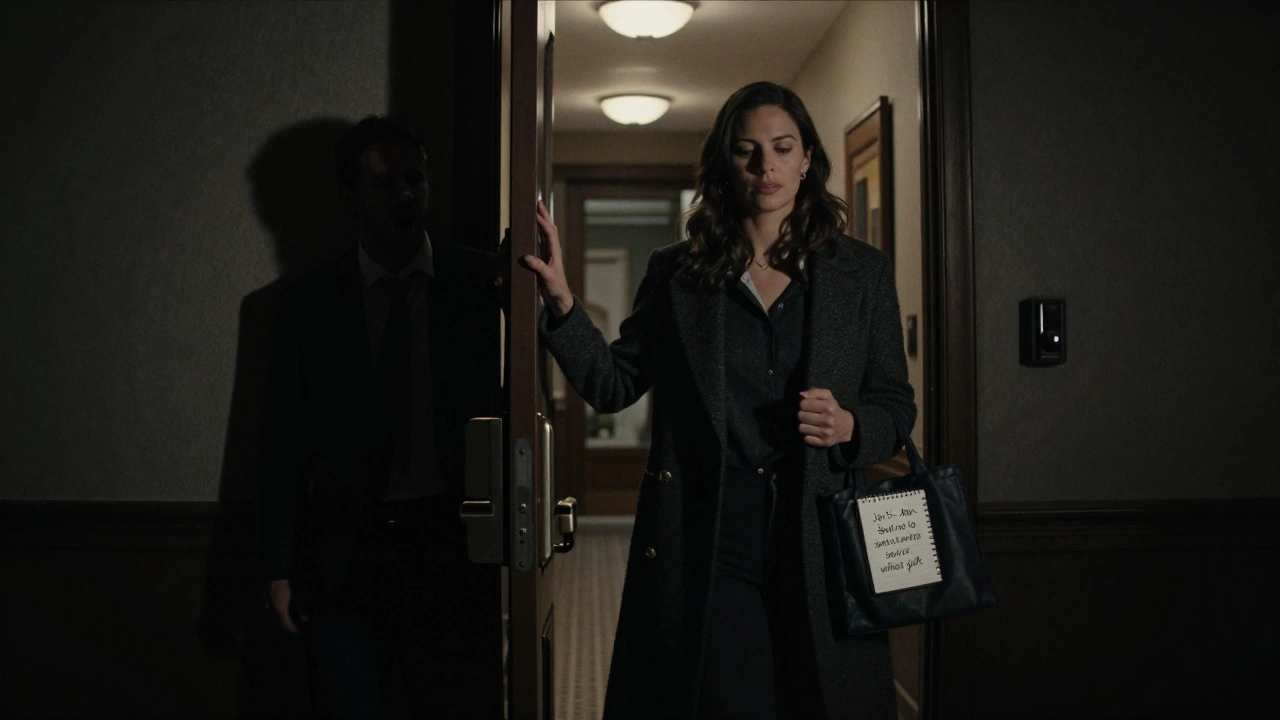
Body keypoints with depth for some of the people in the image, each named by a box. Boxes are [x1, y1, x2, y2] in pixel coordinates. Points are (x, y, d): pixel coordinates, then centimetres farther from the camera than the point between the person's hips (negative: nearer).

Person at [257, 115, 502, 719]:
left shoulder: (482, 283, 0)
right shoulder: (307, 303, 4)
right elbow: (282, 439, 5)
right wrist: (278, 568, 4)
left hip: (455, 551, -1)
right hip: (346, 552, 1)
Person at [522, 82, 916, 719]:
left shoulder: (862, 272, 8)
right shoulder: (675, 273, 7)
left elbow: (897, 405, 10)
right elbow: (612, 385, 3)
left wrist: (849, 427, -10)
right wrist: (560, 300, -9)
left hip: (819, 539, 1)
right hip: (703, 541, -1)